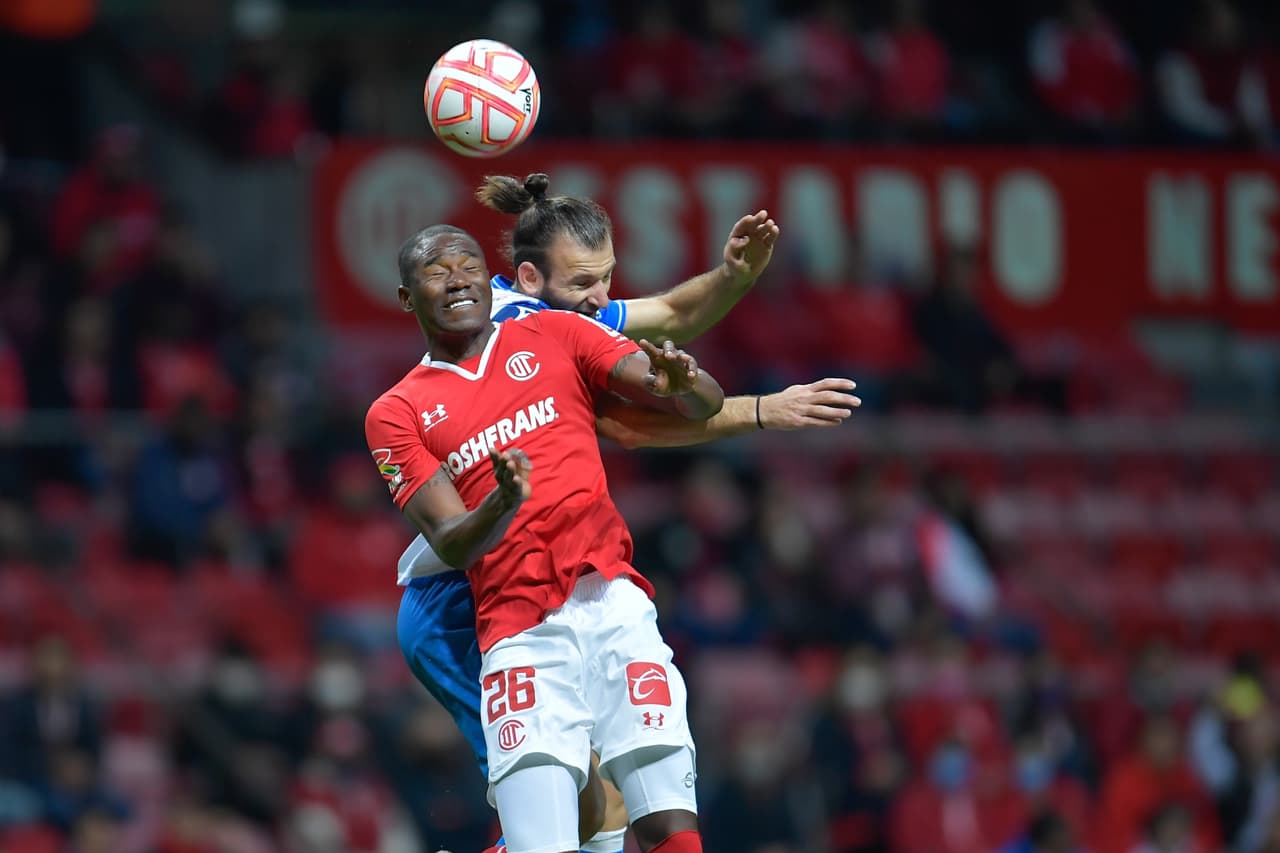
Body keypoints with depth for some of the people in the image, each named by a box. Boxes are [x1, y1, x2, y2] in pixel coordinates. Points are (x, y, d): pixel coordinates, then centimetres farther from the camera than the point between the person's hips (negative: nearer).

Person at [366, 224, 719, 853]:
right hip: (517, 635, -1)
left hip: (609, 603, 1)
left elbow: (704, 405, 7)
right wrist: (505, 503, -22)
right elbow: (451, 543, 0)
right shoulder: (396, 415, 13)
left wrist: (681, 384, -17)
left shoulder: (555, 336, 15)